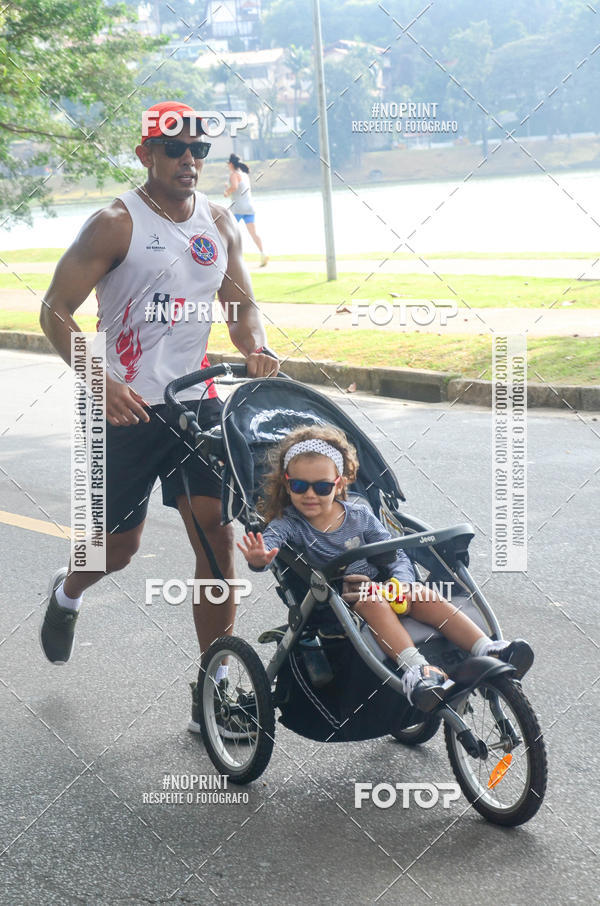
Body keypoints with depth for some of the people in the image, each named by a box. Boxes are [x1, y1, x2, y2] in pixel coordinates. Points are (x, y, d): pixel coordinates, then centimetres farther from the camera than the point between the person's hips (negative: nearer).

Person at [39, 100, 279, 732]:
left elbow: (240, 305, 17)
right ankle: (67, 592, 45)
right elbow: (56, 311, -11)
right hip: (127, 407, -4)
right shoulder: (116, 224, -9)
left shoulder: (219, 224, 8)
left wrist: (254, 349, -6)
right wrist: (101, 383, -23)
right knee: (119, 547, 8)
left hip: (197, 403, 4)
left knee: (217, 539, -4)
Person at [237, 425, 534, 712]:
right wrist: (259, 557, -48)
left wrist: (401, 583, -15)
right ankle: (415, 667, -53)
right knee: (371, 600, -35)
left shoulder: (359, 516, 7)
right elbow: (270, 538, -24)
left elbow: (396, 554, 7)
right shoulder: (289, 523, -1)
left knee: (423, 595, -22)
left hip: (376, 588, 4)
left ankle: (487, 650, -31)